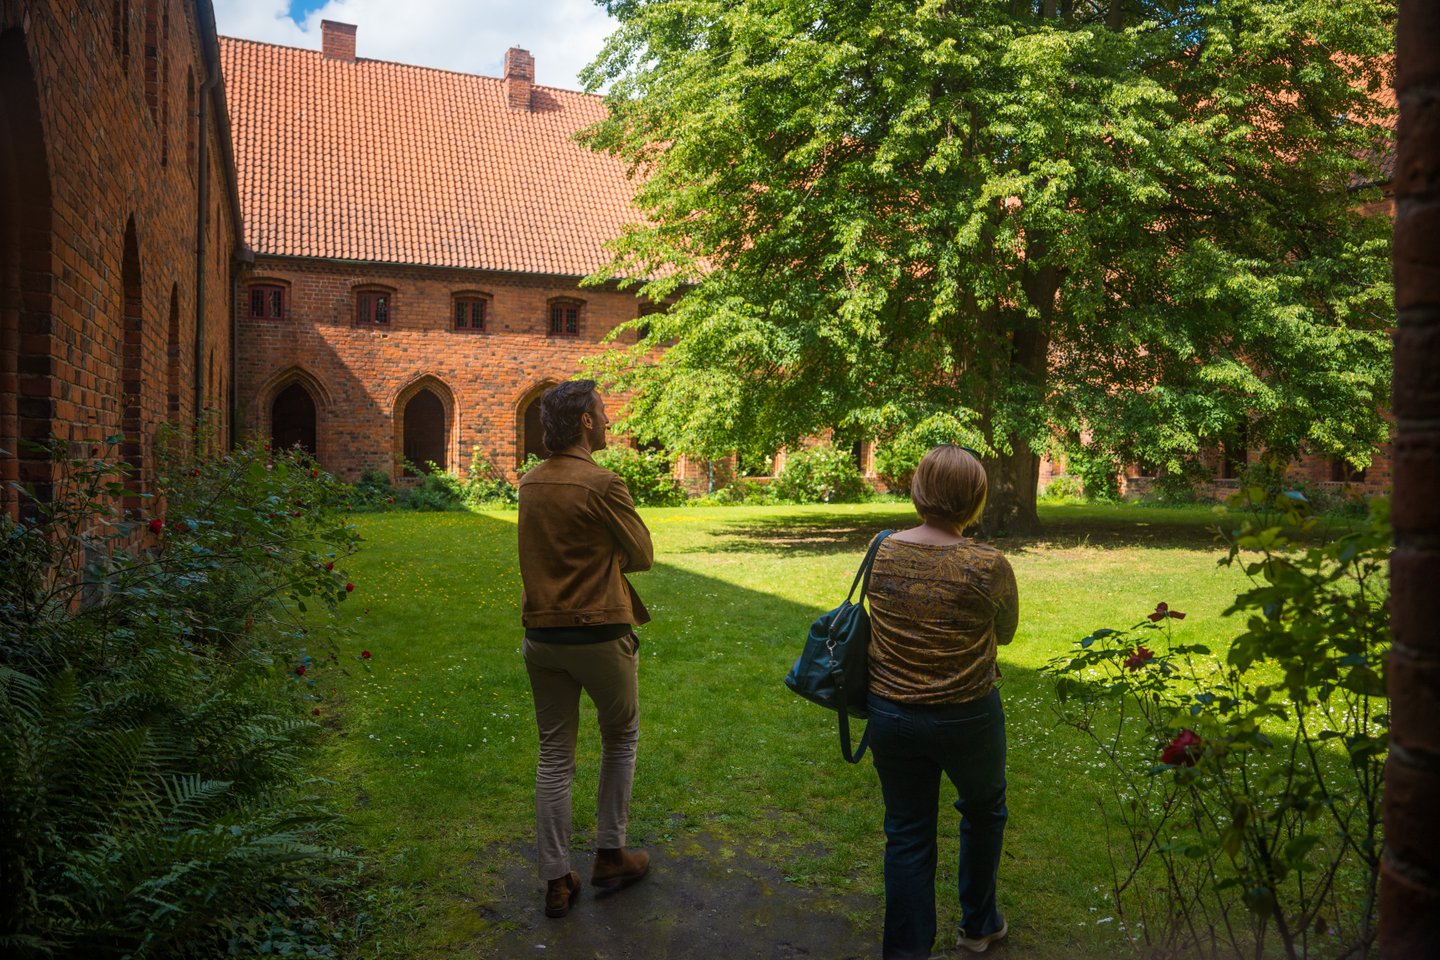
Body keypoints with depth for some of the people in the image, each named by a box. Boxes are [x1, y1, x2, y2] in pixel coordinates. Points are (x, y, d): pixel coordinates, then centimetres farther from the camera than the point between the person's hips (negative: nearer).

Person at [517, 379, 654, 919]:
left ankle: (556, 883, 18)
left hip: (541, 636, 6)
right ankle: (610, 855, 25)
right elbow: (642, 556, -8)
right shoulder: (602, 484, -18)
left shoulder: (530, 483, 4)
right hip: (600, 634, -5)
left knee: (554, 755, 12)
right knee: (621, 739, 18)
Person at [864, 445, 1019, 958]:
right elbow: (1005, 633, -1)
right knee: (983, 811, 26)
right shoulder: (988, 566, -18)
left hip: (890, 714, 2)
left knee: (906, 834, 16)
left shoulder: (882, 551, -9)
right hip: (967, 717, -2)